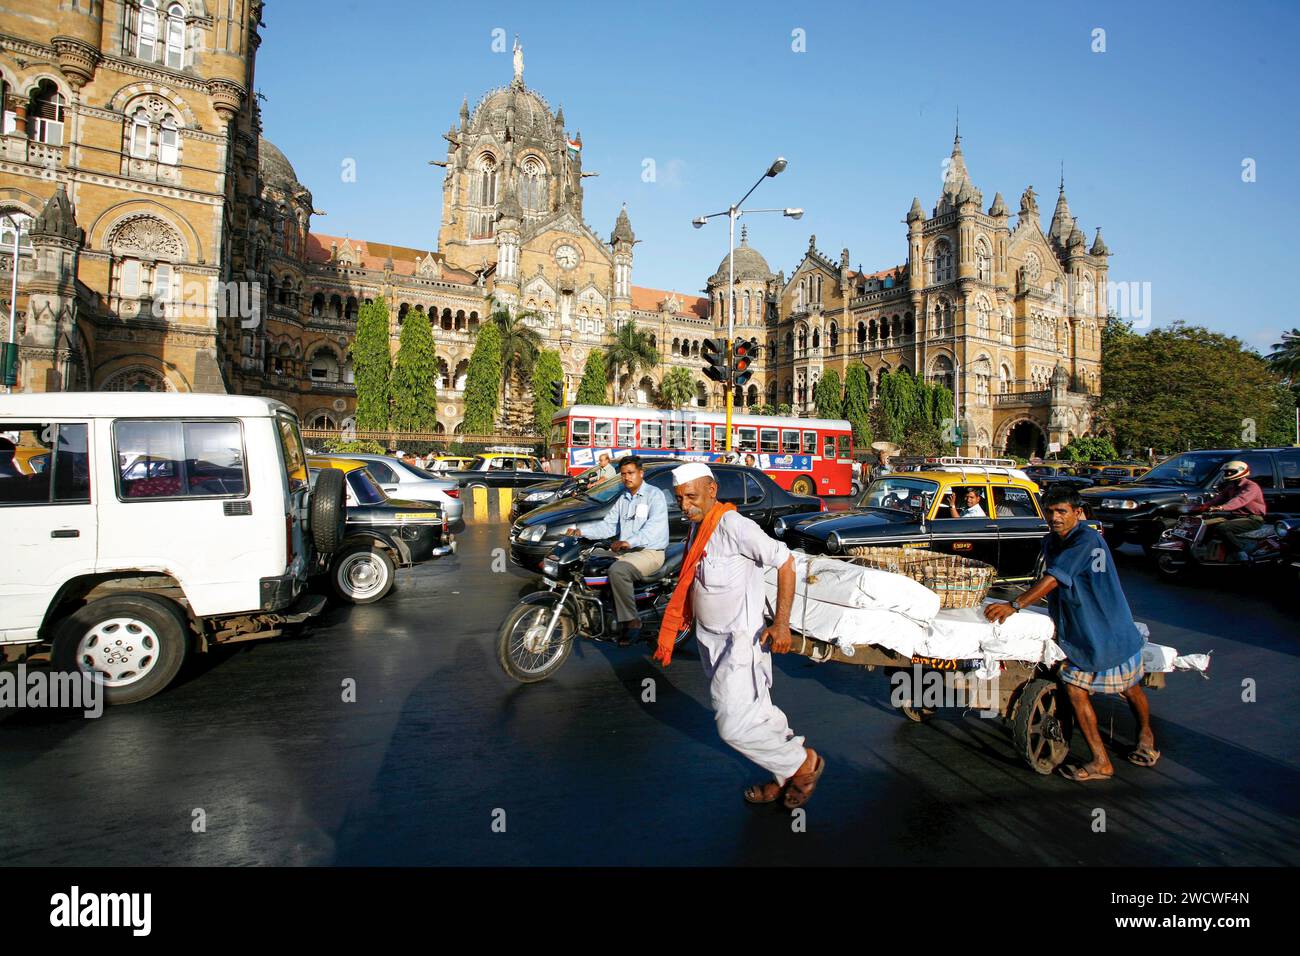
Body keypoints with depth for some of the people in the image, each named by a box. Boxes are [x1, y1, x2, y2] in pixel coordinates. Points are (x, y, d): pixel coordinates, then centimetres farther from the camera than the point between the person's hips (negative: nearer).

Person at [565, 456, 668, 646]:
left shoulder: (655, 495, -7)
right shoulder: (623, 499, 18)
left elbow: (654, 527, -23)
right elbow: (608, 525, 13)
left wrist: (629, 542, -36)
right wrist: (581, 531, -3)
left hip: (650, 552, -8)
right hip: (624, 550, 8)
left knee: (617, 570, -33)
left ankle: (632, 623, -23)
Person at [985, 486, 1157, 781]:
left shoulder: (1087, 541, -24)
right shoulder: (1051, 542, 3)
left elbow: (1054, 579, -31)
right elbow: (1048, 583, 14)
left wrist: (1014, 605, -35)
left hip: (1113, 632, -7)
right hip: (1080, 634, 7)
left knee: (1130, 691, 14)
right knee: (1076, 691, 4)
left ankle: (1146, 739, 39)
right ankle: (1100, 762, 19)